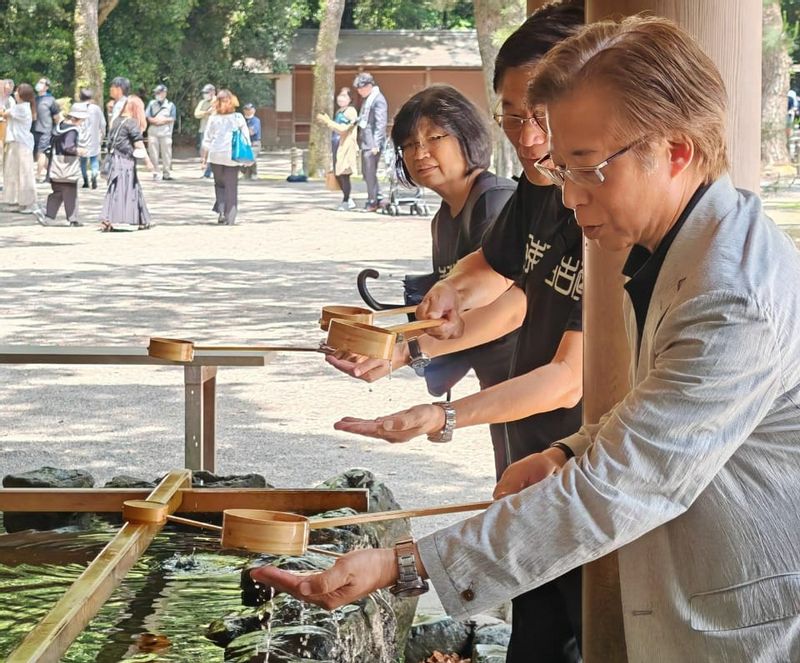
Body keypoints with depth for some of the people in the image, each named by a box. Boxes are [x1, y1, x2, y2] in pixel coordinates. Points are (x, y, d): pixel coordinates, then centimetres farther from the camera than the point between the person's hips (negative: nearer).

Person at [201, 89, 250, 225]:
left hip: (215, 156, 1)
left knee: (219, 184, 17)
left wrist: (204, 159, 7)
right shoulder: (238, 118, 2)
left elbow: (207, 141, 3)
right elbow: (246, 139, 1)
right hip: (232, 156, -1)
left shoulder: (213, 118, 3)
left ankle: (221, 210, -3)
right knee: (231, 187, 6)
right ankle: (229, 218, 2)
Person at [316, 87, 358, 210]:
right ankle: (348, 201, 19)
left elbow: (343, 129, -18)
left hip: (345, 147, -9)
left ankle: (345, 202, -2)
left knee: (343, 174, -8)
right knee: (338, 175, 10)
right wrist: (326, 121, 14)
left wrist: (328, 121, -16)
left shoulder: (350, 111, -9)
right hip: (337, 145, 9)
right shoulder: (339, 112, 19)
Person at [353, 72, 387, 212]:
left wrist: (376, 144, -22)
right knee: (366, 172, 13)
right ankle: (377, 198, 20)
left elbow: (381, 124, -18)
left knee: (370, 172, -7)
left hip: (372, 143, -10)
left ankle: (373, 202, -1)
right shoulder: (366, 99, 16)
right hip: (365, 143, 10)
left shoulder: (378, 100, -13)